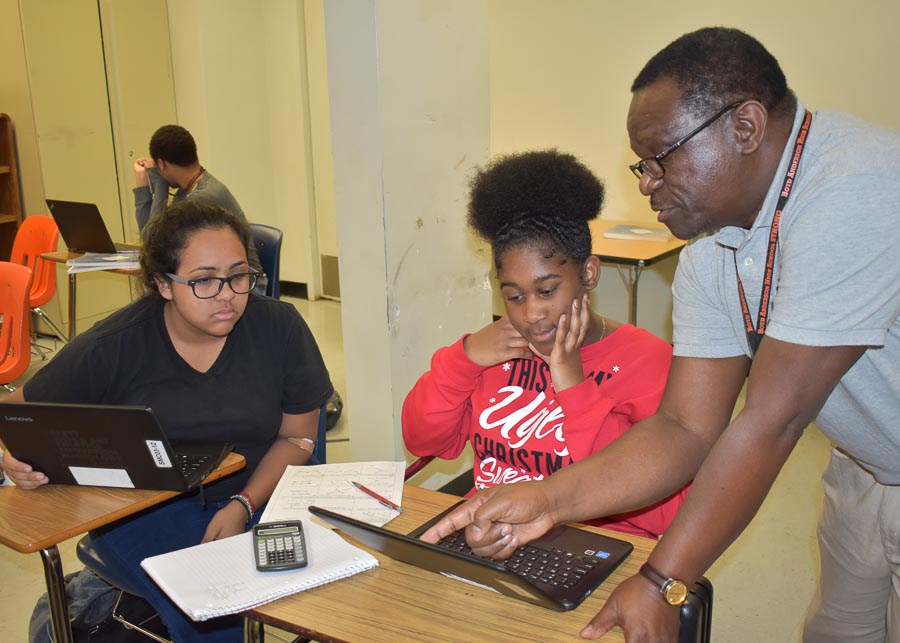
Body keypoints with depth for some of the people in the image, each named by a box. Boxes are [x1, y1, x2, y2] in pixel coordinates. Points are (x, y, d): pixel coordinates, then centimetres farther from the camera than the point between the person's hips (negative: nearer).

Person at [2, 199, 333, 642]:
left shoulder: (279, 327, -7)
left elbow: (297, 436, 0)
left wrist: (243, 506, -15)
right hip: (141, 509, -2)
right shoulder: (111, 347, -10)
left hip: (254, 494, 3)